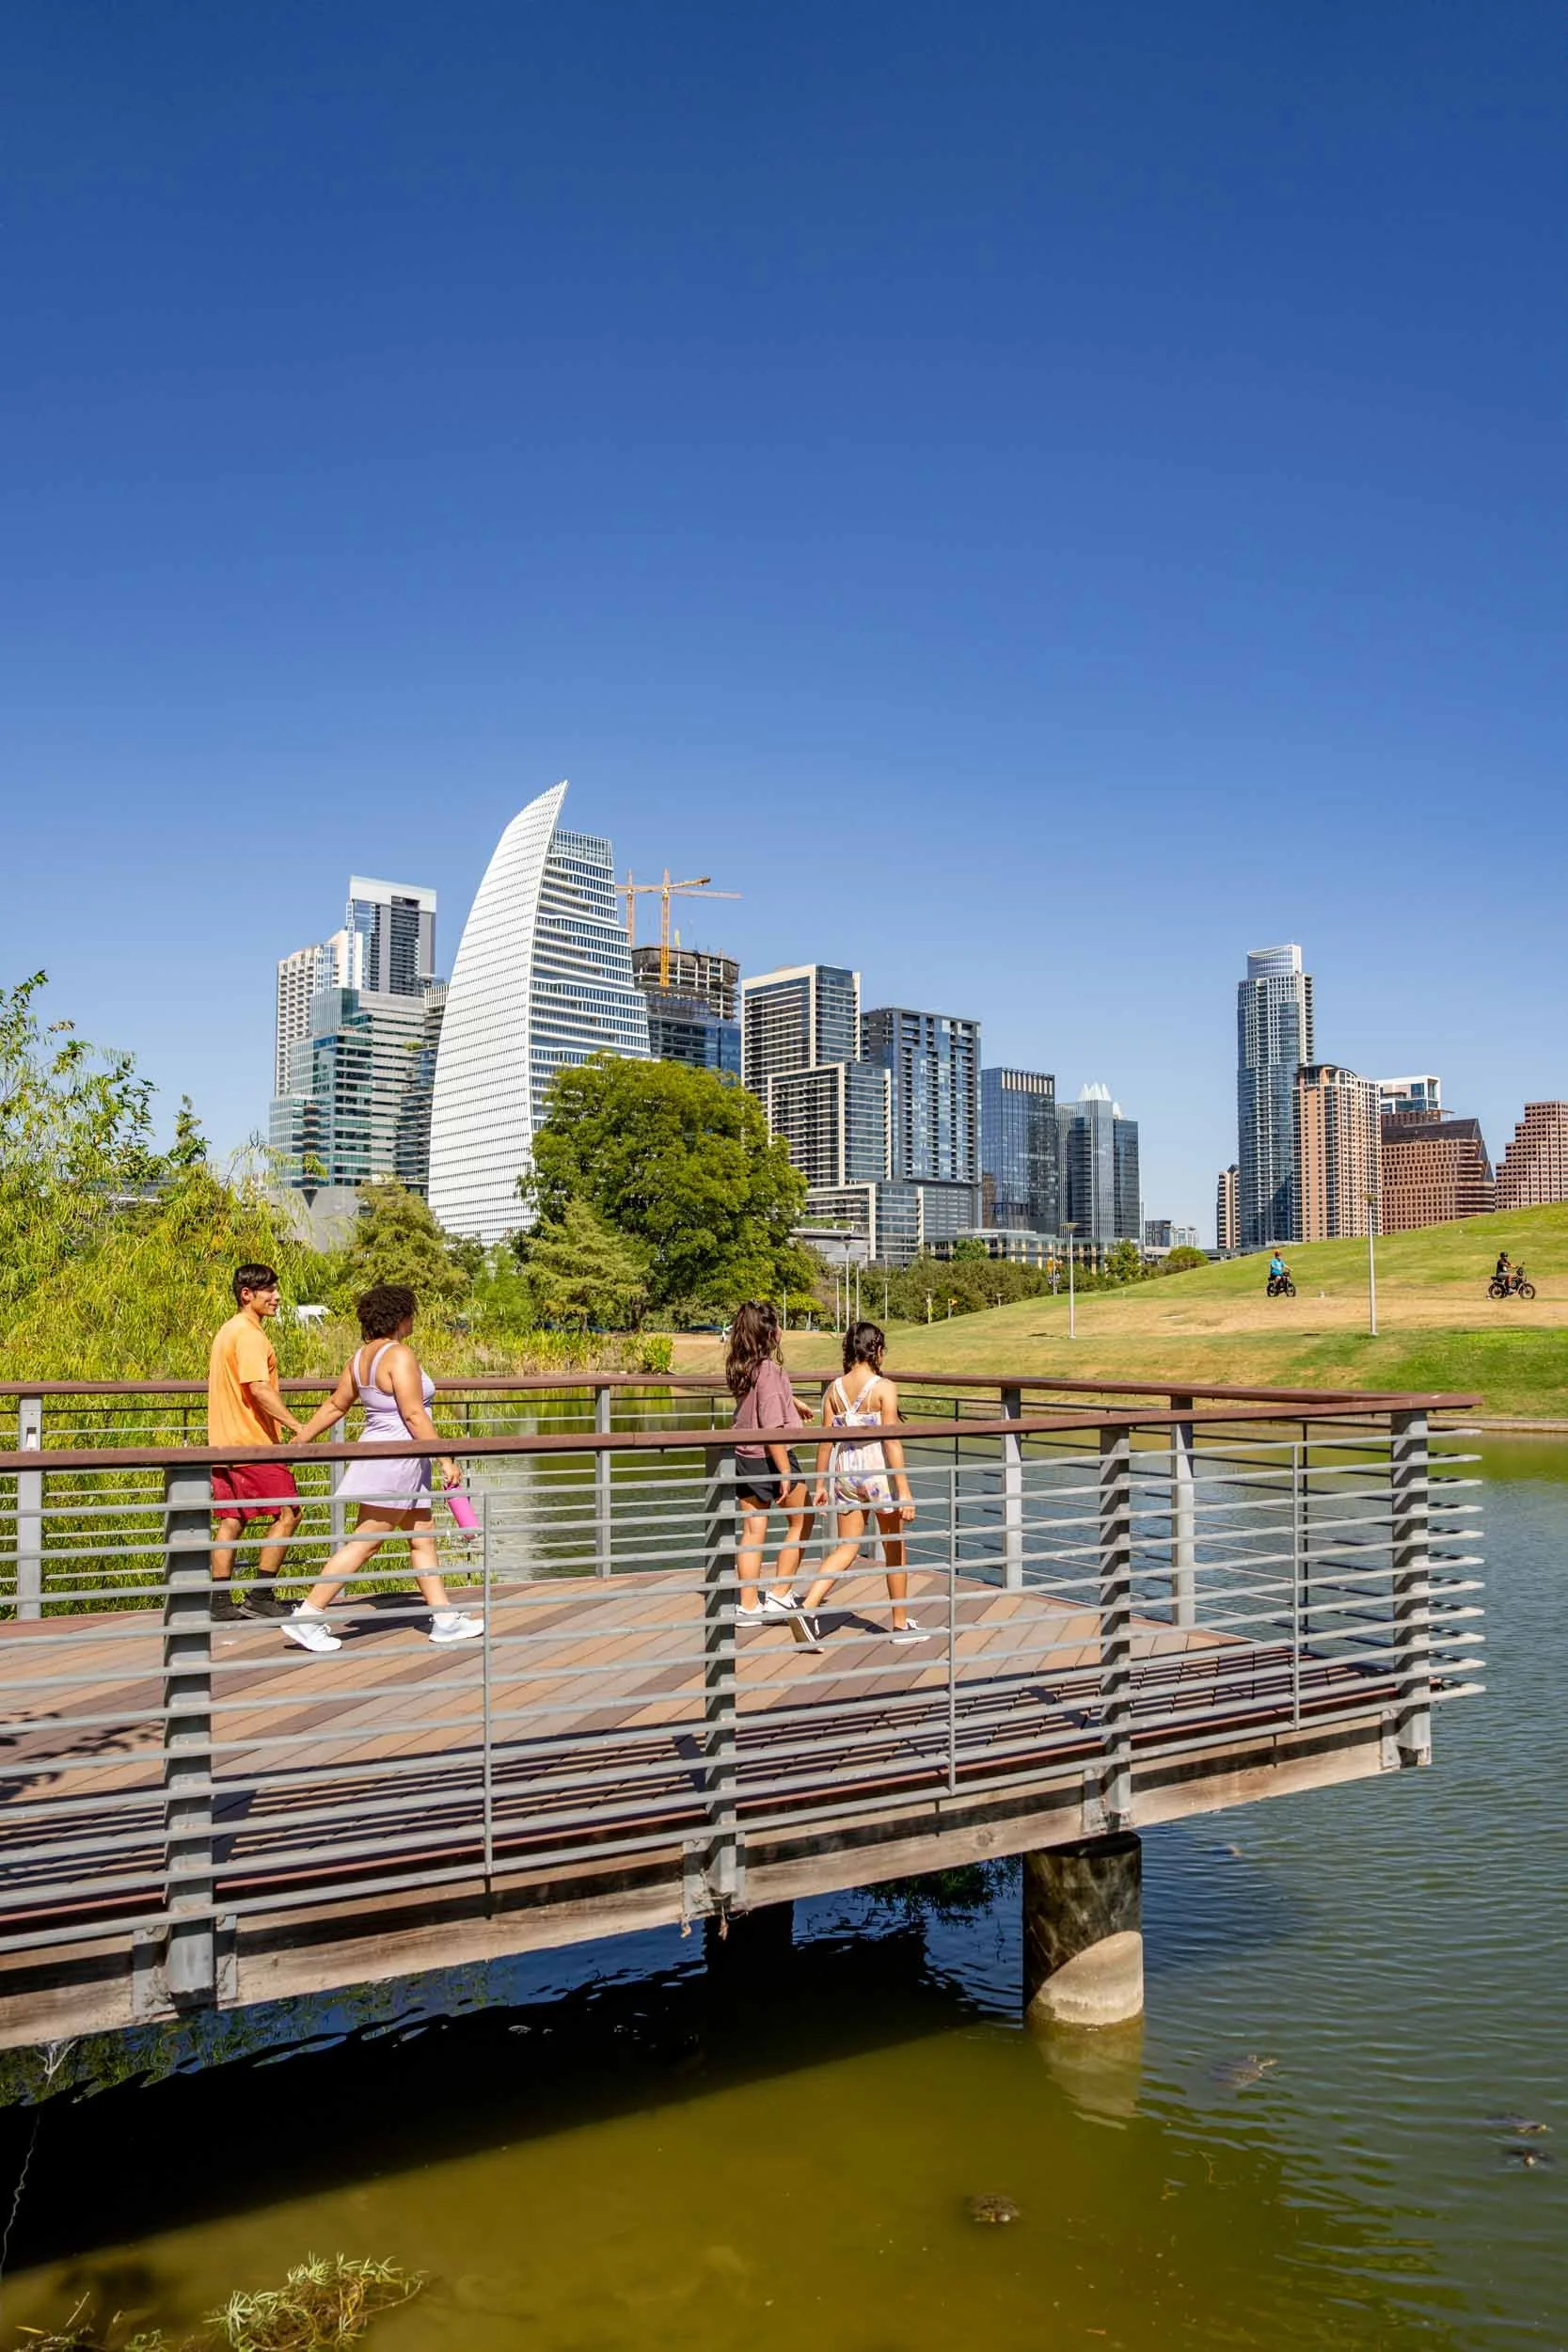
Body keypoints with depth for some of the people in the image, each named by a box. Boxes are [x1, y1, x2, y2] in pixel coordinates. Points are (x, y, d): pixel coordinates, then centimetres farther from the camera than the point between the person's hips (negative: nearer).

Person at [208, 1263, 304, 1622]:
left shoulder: (227, 1330, 18)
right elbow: (259, 1389, -24)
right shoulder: (250, 1333, -14)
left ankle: (220, 1603, 11)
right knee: (288, 1512, -2)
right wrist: (297, 1427, -23)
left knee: (230, 1520, 10)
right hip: (254, 1444, -9)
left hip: (225, 1443, 9)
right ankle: (260, 1596, -1)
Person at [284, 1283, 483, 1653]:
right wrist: (446, 1460, -17)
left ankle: (445, 1620, 17)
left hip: (379, 1453, 10)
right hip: (396, 1458, -10)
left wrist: (299, 1441, 23)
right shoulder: (399, 1355, -18)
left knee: (423, 1539, 12)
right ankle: (305, 1618, 0)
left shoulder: (361, 1357, 9)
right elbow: (414, 1415, -21)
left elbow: (335, 1405, 14)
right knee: (363, 1544, -4)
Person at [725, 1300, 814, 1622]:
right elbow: (773, 1426, -25)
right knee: (801, 1522, 13)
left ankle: (748, 1606, 14)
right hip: (770, 1459, -7)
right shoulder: (769, 1369, -21)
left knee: (752, 1531, 11)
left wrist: (795, 1406, 43)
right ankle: (779, 1595, 12)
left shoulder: (740, 1368, 5)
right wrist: (785, 1471, -21)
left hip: (744, 1459, 7)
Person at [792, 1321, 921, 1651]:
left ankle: (807, 1608, -8)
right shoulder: (884, 1388, -12)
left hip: (846, 1472, 5)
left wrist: (820, 1484, 12)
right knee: (895, 1549, 13)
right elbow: (891, 1442, -16)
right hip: (879, 1471, -4)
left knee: (846, 1548, 11)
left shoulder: (834, 1389, 2)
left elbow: (826, 1441, 4)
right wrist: (904, 1491, -15)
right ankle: (901, 1625, 24)